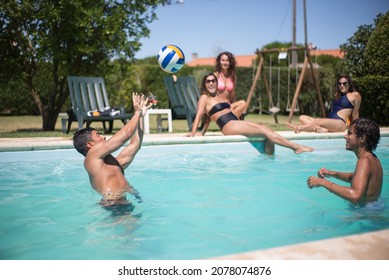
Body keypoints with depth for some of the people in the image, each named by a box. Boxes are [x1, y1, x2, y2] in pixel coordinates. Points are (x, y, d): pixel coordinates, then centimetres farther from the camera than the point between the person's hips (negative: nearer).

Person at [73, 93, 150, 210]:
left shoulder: (112, 162, 26)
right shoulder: (92, 155, 1)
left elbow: (135, 144, 31)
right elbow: (126, 133, -1)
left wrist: (141, 116, 33)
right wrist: (137, 113, 15)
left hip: (128, 202, 9)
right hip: (114, 205, -9)